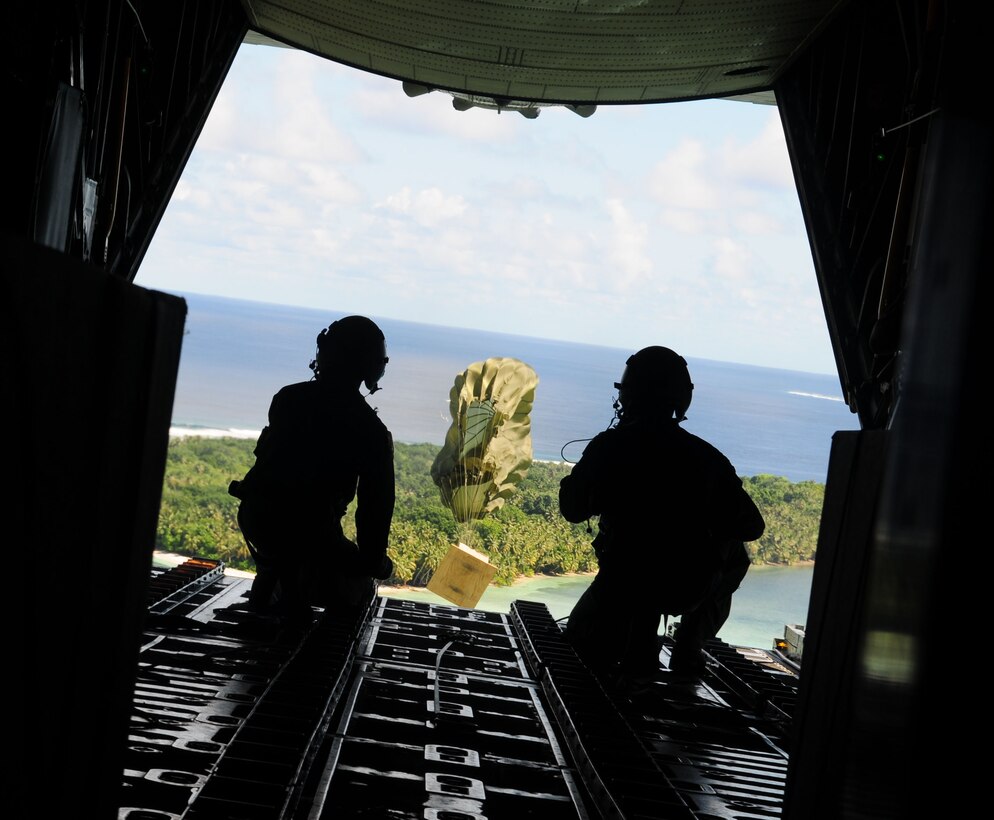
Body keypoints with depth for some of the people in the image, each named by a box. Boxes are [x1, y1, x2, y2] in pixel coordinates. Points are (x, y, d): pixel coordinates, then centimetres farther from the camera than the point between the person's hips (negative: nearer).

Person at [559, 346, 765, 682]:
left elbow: (572, 510, 1)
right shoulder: (706, 457, -10)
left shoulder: (607, 446, -11)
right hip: (690, 589, 0)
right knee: (733, 555, 34)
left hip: (623, 583, 0)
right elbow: (751, 526, -3)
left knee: (582, 635, 32)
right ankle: (688, 650, 19)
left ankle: (638, 646, -1)